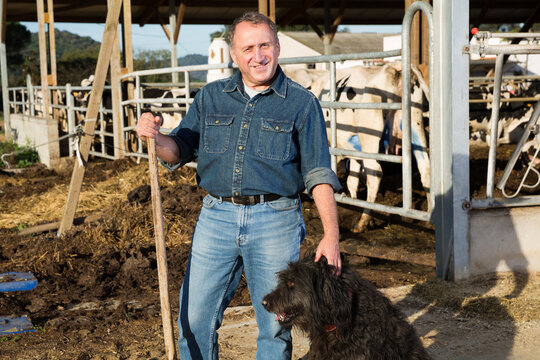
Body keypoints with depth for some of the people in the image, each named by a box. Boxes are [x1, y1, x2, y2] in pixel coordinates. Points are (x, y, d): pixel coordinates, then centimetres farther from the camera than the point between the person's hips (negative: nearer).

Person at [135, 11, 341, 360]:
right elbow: (180, 151, 12)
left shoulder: (302, 103, 1)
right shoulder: (210, 97, 10)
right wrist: (156, 137, -11)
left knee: (275, 323, 6)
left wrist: (331, 234, -10)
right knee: (195, 318, 5)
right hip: (217, 217, 3)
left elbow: (318, 173, -2)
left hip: (275, 222, -2)